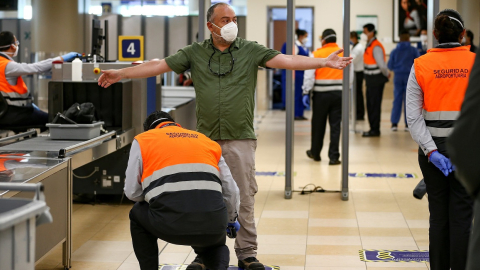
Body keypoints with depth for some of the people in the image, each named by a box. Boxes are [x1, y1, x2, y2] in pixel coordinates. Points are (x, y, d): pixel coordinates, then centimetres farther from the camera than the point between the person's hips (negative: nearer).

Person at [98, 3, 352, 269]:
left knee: (243, 200, 1)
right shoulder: (195, 52, 6)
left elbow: (285, 60, -8)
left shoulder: (250, 50, 2)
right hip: (206, 140, 1)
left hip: (240, 139, -1)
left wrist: (324, 62, -20)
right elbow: (160, 65, 4)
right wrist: (120, 73, -1)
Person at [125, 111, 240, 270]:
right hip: (214, 226, 2)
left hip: (171, 225, -2)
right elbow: (231, 191, 25)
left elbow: (132, 192, 15)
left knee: (138, 215, 32)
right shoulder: (207, 141, 25)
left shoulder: (142, 140, 17)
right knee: (216, 247, 37)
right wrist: (231, 219, 45)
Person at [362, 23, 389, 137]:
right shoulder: (369, 45, 13)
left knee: (374, 106, -6)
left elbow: (382, 65, -23)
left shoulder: (376, 47, -18)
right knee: (370, 105, 14)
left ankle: (375, 130, 0)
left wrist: (386, 74, -8)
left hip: (376, 80, -10)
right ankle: (373, 129, 21)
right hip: (370, 80, 10)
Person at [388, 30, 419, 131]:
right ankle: (408, 124, 3)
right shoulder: (413, 50, -2)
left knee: (397, 100, 4)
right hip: (410, 77, -1)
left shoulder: (394, 51, 3)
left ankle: (394, 123, 0)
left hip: (398, 77, 1)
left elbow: (390, 66, 5)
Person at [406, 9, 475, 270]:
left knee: (438, 215, 11)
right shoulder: (474, 62, -4)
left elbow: (413, 116, -8)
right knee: (461, 217, 4)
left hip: (433, 146, 1)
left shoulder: (421, 65, -2)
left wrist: (431, 151, -10)